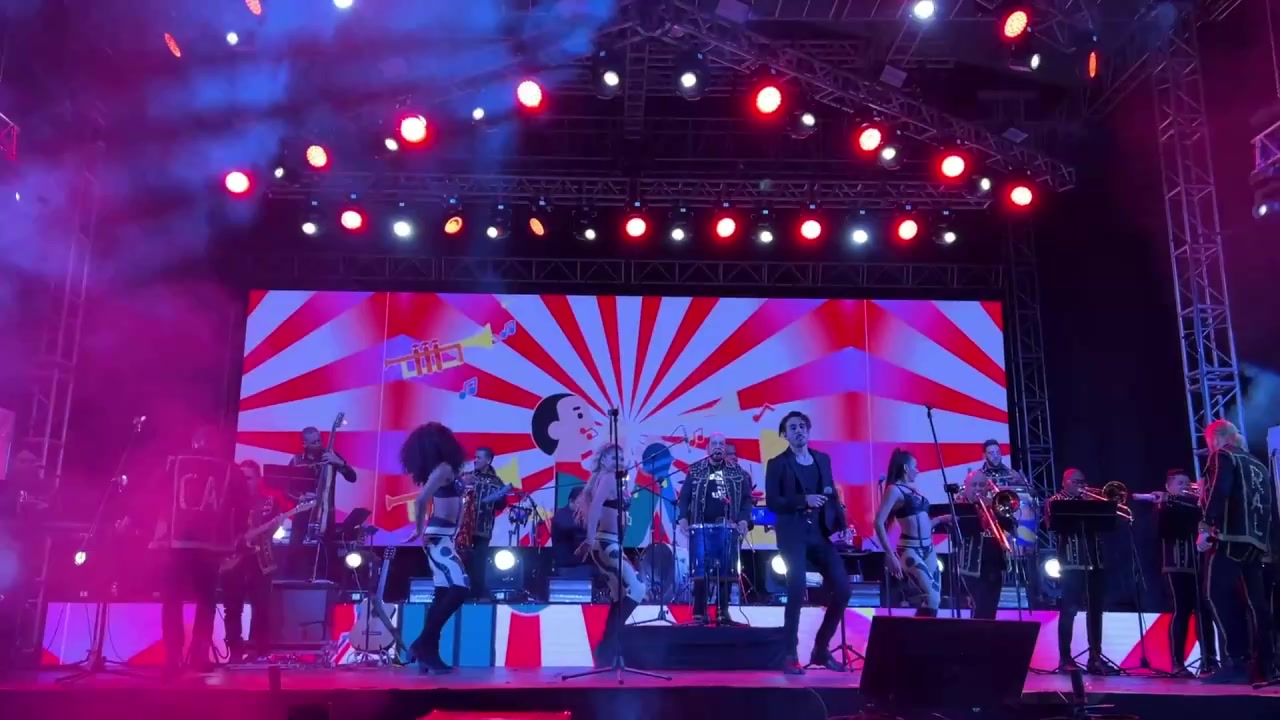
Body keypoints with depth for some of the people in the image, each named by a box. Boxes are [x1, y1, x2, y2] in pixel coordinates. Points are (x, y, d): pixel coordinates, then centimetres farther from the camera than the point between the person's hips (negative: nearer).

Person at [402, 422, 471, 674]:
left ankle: (429, 652, 13)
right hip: (438, 537, -10)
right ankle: (422, 643, -9)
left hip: (443, 536, 10)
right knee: (460, 589, -17)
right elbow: (421, 499, -24)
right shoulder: (443, 468, -15)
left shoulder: (446, 468, 13)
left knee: (443, 594, 10)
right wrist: (419, 530, -15)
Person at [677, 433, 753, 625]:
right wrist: (683, 518, -10)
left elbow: (746, 498, 9)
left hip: (728, 529, 1)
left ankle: (723, 612, 12)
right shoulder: (695, 471, 8)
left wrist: (743, 520, -5)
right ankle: (699, 613, 1)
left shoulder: (737, 473, 11)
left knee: (726, 572, 2)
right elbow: (684, 497, 4)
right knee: (701, 571, -6)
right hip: (701, 528, -1)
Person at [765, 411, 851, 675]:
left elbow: (832, 494, 14)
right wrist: (804, 500, -19)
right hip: (793, 534, -5)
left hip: (820, 532, 5)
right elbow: (772, 502, -8)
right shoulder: (777, 463, -1)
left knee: (842, 588, -2)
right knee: (797, 592, -14)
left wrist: (841, 523, 0)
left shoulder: (823, 459, 14)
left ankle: (821, 648, 15)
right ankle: (791, 655, 1)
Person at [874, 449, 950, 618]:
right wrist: (890, 555, -22)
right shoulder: (894, 489, -8)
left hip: (928, 549, 8)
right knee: (931, 601, -13)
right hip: (910, 551, -8)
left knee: (934, 601, 6)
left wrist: (942, 519, 16)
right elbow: (879, 523, -17)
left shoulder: (914, 488, 15)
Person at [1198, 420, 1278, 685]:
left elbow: (1218, 491, -16)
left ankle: (1237, 662, -16)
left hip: (1230, 538, -8)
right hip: (1256, 541, 8)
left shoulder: (1222, 457, 1)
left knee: (1220, 596, -10)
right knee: (1255, 602, 8)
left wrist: (1206, 526, -14)